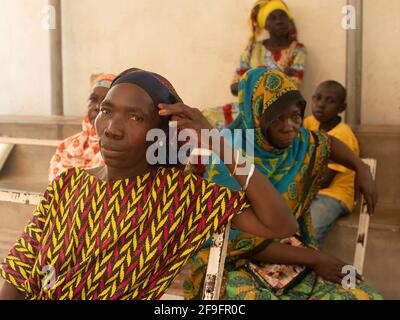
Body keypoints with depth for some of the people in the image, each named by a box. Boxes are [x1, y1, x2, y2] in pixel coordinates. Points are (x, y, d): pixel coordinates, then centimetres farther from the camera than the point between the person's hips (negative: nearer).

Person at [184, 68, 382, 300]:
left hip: (287, 252, 6)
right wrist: (313, 259, -19)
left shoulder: (299, 142, -1)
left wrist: (362, 169, 6)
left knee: (361, 295, -14)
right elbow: (240, 241, -20)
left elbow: (328, 143, 24)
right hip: (230, 262, -6)